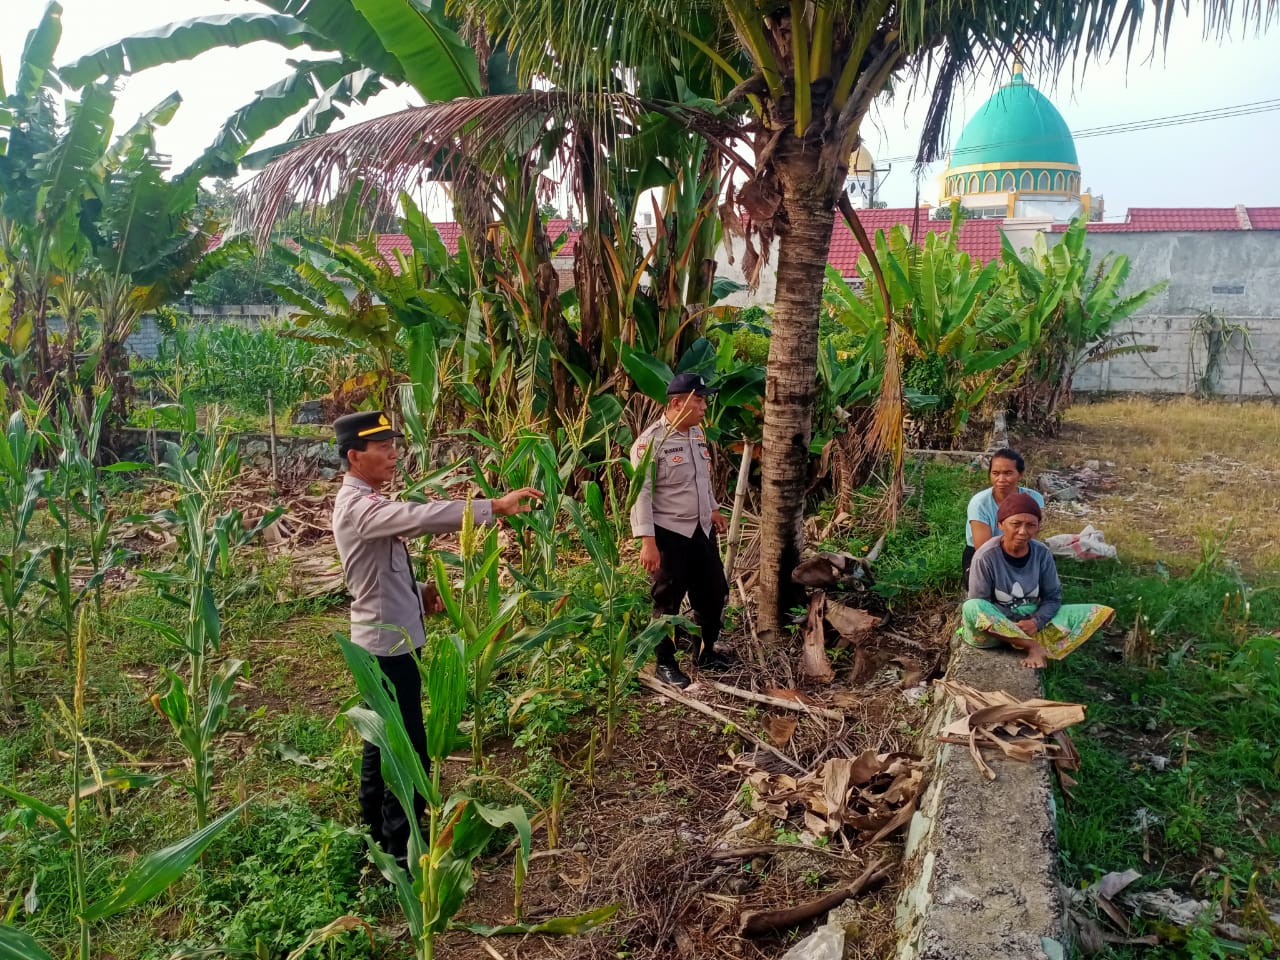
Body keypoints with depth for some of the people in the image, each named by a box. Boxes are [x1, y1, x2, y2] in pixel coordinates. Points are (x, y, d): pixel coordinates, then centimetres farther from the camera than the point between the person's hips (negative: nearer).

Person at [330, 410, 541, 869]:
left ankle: (376, 830, 37)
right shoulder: (359, 506, -22)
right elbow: (421, 516, -38)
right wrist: (495, 506, -41)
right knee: (408, 747, -3)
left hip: (383, 638, 11)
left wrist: (419, 591, 2)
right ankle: (401, 848, 8)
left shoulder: (365, 502, 11)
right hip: (387, 642, -11)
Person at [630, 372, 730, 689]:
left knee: (714, 592, 17)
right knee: (668, 600, 5)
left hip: (701, 530, 8)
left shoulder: (697, 433, 7)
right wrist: (648, 541, -24)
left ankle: (703, 652, 37)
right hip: (669, 534, -8)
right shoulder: (651, 441, -18)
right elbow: (641, 493, -20)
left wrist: (713, 509, 25)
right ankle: (665, 664, 21)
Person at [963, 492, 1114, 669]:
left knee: (1101, 613, -9)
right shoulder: (986, 556, -17)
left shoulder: (1042, 553, -5)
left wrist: (1036, 622, -17)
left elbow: (1053, 597, 1)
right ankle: (1033, 646, -25)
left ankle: (1037, 650, -25)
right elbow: (979, 605, -15)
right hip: (997, 627, -4)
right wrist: (1012, 625, -25)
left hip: (1033, 621, 4)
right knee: (971, 608, -39)